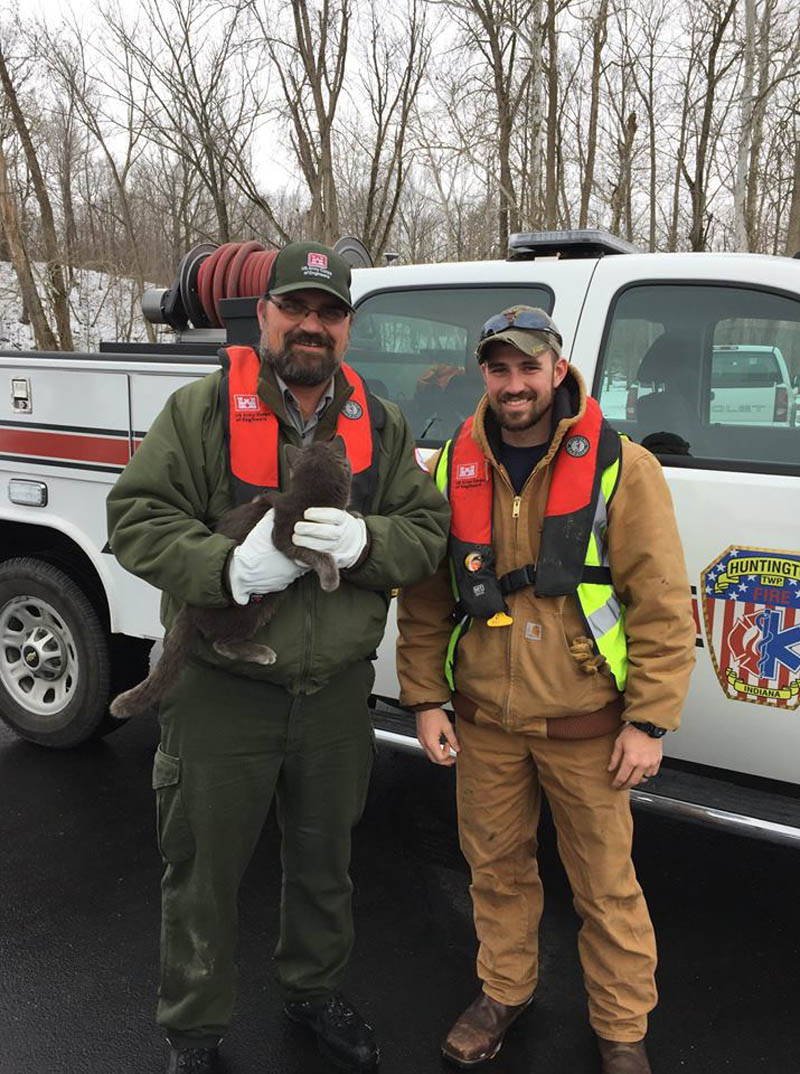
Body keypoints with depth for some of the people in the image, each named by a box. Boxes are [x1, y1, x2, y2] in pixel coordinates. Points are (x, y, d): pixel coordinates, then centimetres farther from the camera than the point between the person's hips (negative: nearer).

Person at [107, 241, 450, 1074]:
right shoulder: (202, 410, -6)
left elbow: (428, 530, 2)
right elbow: (135, 518, -10)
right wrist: (229, 569, -25)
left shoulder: (380, 426, 5)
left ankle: (312, 989, 48)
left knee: (324, 861, 22)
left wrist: (365, 541, -19)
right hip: (220, 692, -3)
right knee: (203, 871, 11)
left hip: (337, 693, 3)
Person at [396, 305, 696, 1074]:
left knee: (605, 884, 10)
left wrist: (649, 721, -11)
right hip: (484, 721, 3)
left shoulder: (620, 466, -11)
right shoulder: (452, 468, -1)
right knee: (496, 866, 19)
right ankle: (504, 991, 43)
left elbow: (663, 604, -9)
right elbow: (423, 599, 6)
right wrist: (426, 700, 3)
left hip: (585, 727, -3)